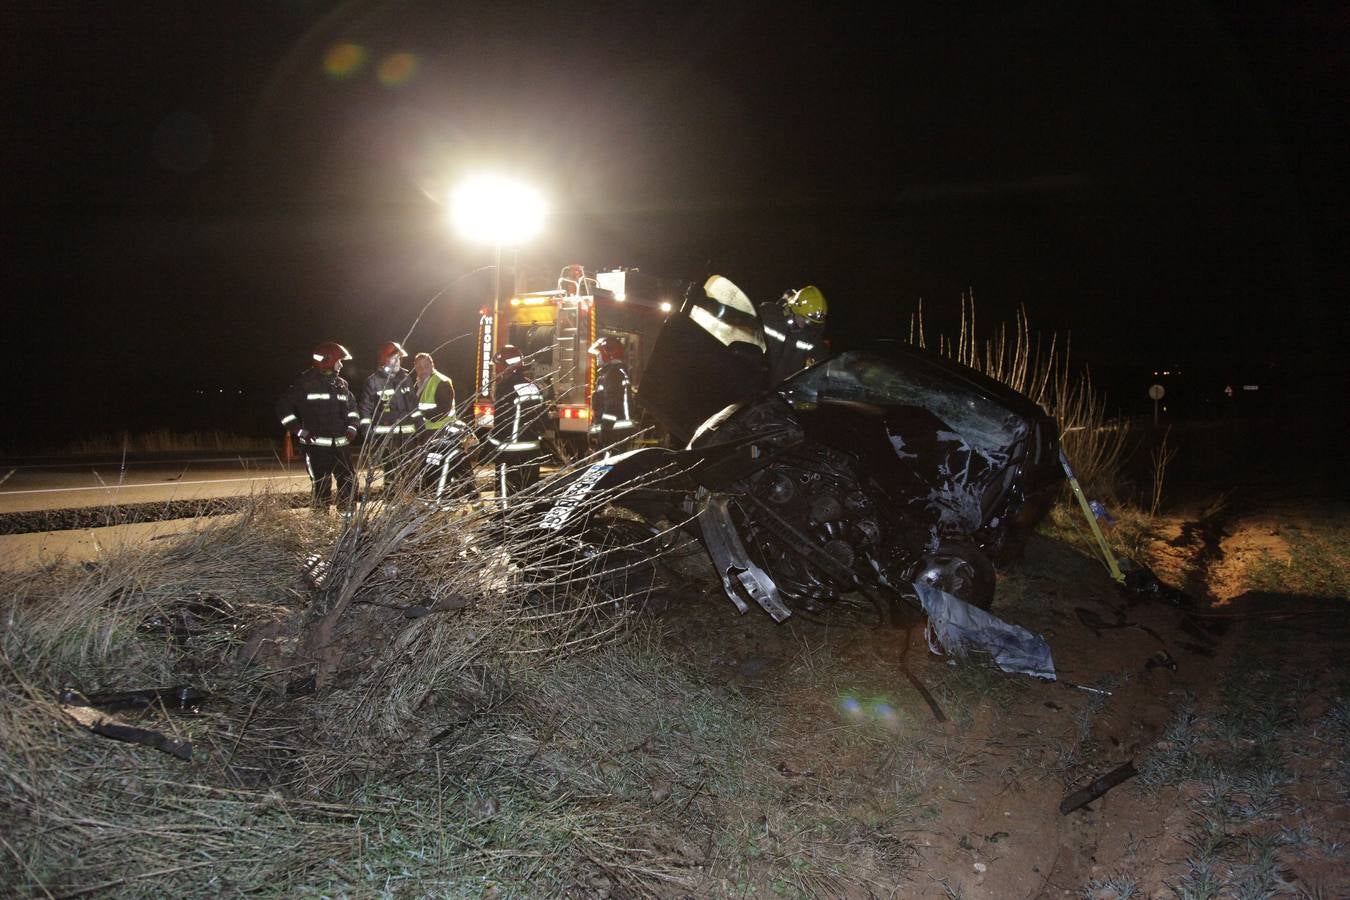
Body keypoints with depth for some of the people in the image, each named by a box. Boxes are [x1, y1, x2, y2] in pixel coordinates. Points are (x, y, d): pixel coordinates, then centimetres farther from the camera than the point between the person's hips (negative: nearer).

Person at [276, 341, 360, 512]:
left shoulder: (341, 384, 13)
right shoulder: (305, 383, -4)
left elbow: (352, 407, 26)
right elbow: (284, 408, -2)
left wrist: (352, 426, 8)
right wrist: (300, 431, -8)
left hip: (341, 444, 5)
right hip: (316, 445, -5)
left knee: (349, 482, 5)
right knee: (321, 485, 0)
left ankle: (348, 515, 15)